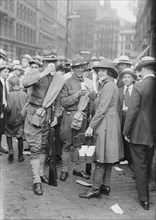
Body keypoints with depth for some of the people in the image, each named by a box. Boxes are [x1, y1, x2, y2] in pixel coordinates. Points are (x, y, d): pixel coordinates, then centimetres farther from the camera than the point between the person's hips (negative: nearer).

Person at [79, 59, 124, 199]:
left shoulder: (109, 86, -14)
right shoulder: (106, 85, 17)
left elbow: (102, 109, -19)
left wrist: (91, 126, -17)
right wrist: (91, 93, 8)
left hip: (106, 124, -10)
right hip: (107, 124, 10)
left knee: (101, 159, -4)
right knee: (107, 158, 14)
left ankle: (95, 189, 4)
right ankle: (105, 186, 23)